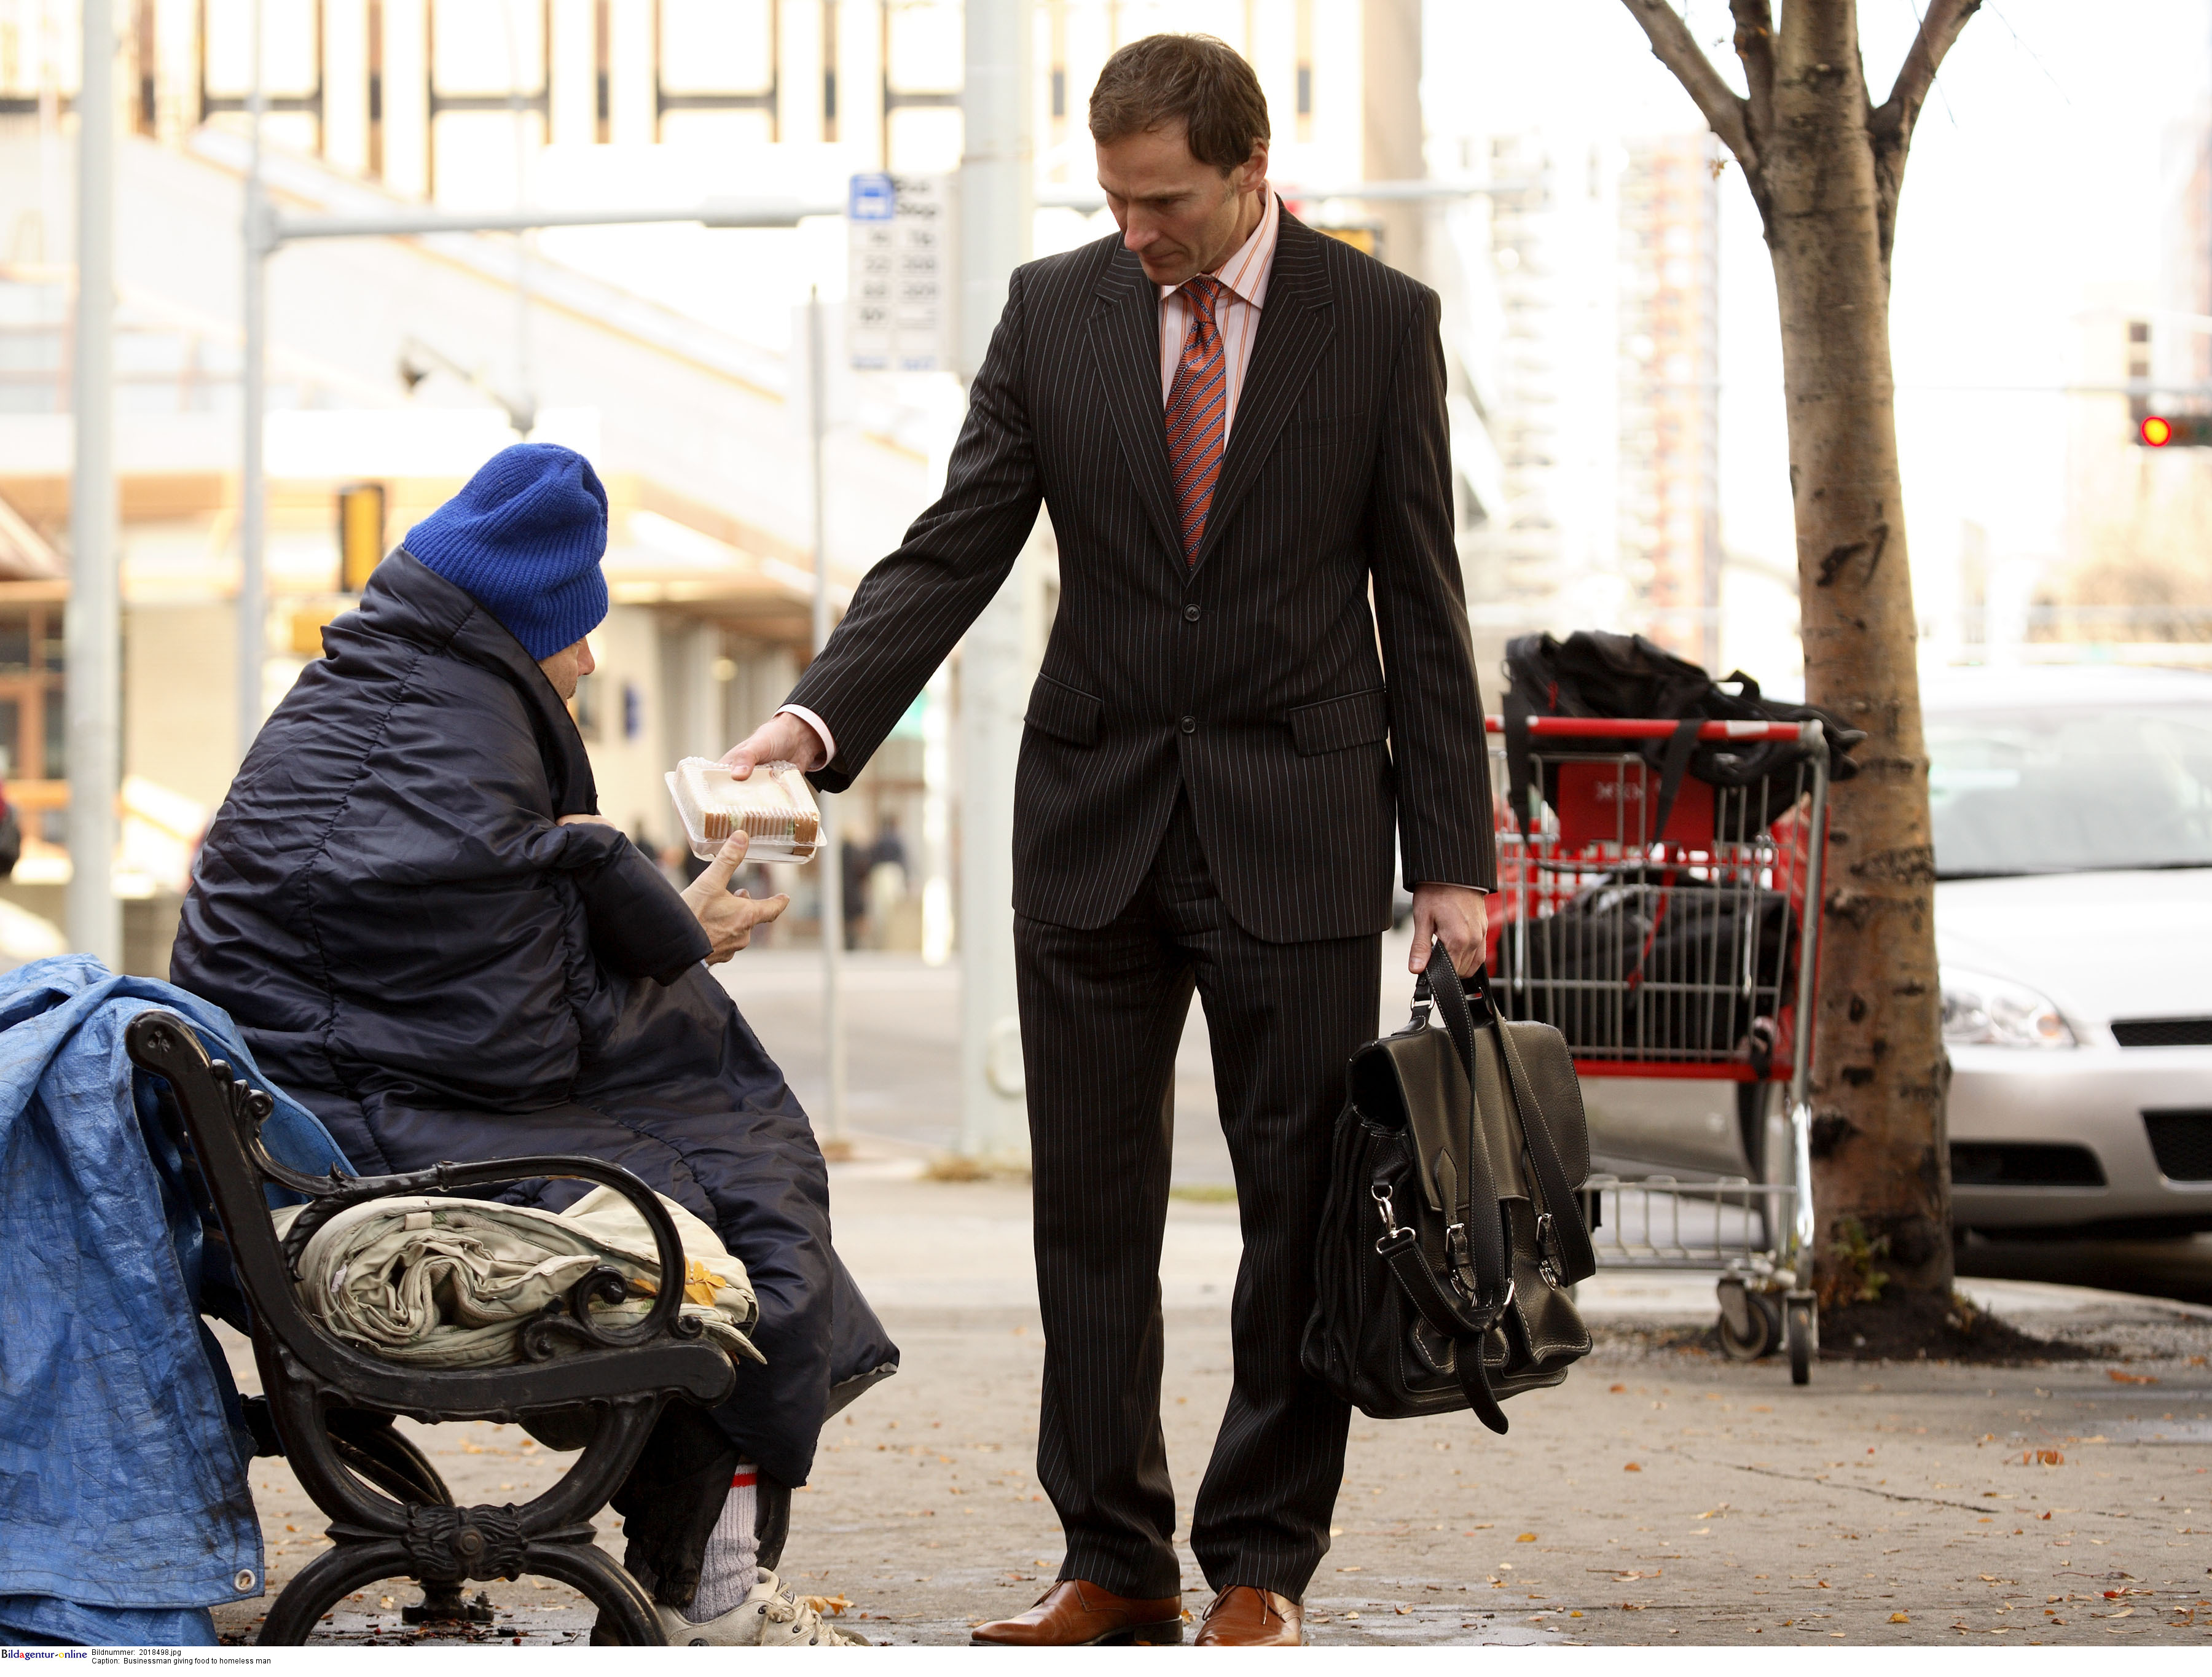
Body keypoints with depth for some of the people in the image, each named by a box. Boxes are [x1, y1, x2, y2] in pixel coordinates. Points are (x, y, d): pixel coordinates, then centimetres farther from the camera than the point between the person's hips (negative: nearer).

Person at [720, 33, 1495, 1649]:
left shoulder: (1379, 320, -2)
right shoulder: (1054, 311, 2)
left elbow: (1421, 604, 0)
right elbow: (954, 550, 0)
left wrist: (1451, 855, -3)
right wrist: (816, 717, -16)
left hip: (1296, 825, -2)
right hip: (1096, 820, 2)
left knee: (1301, 1209, 1)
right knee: (1091, 1207, 5)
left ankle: (1261, 1566, 10)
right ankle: (1115, 1561, 13)